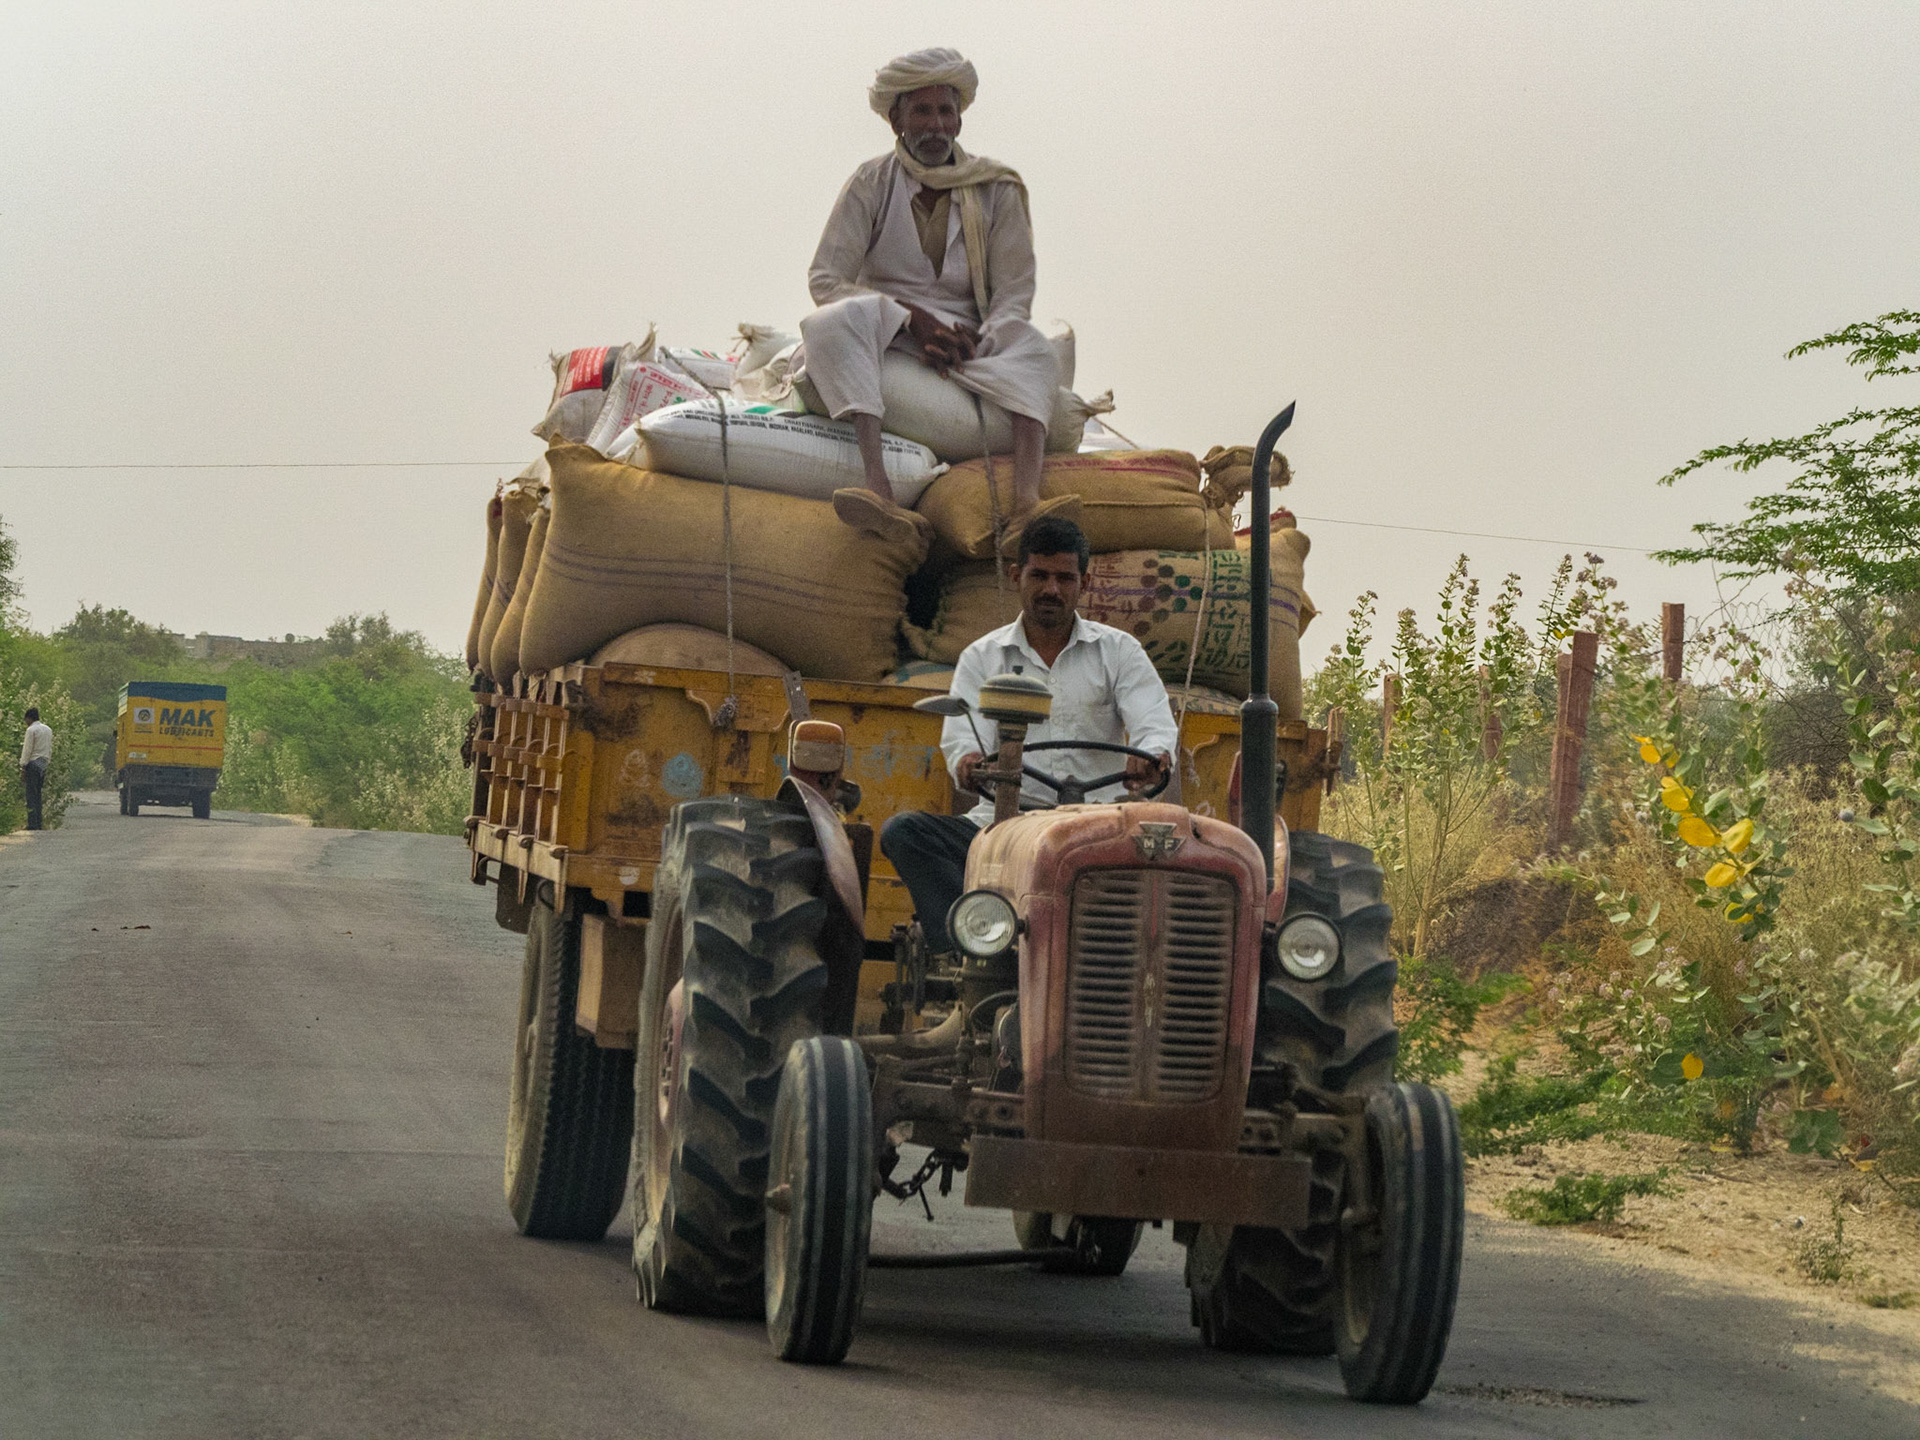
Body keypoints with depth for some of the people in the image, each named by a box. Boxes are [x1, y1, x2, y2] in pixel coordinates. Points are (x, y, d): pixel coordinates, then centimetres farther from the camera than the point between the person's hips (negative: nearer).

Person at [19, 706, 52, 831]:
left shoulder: (31, 730, -8)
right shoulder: (48, 730, 14)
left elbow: (27, 750, -10)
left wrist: (23, 768, -7)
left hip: (33, 764, -7)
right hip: (43, 764, 7)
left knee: (31, 794, -8)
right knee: (38, 795, 10)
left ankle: (33, 823, -14)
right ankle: (38, 823, 6)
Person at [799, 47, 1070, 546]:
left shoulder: (997, 189, 6)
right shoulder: (871, 184, 2)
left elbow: (1014, 292, 1)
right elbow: (824, 279, -6)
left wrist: (976, 344, -20)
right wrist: (914, 319, -19)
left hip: (967, 334, 2)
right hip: (887, 330, -2)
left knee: (1032, 347, -30)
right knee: (835, 321, -36)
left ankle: (1025, 499, -54)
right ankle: (880, 487, -55)